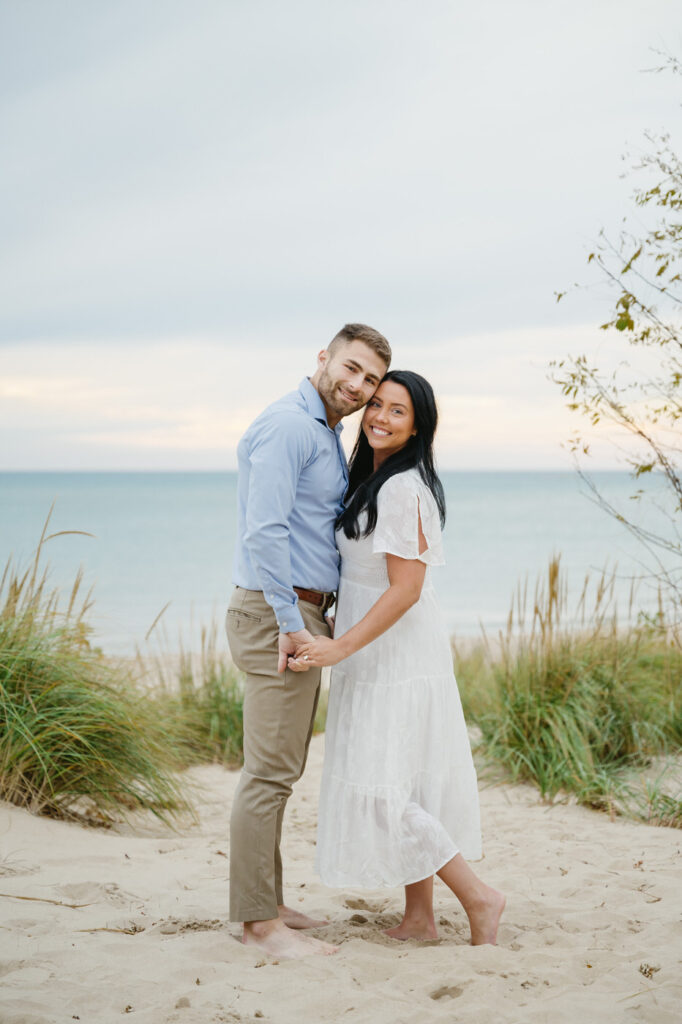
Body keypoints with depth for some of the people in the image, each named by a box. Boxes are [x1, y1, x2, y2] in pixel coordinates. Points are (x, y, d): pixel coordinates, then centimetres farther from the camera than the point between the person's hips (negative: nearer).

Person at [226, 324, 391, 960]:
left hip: (300, 616, 10)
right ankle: (259, 919, -2)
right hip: (276, 614, -10)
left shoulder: (325, 434, 19)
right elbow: (264, 530, -22)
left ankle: (264, 904, 22)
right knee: (270, 771, -7)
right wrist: (289, 621, -21)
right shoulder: (287, 424, -13)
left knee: (280, 769, 14)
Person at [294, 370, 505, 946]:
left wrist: (341, 647, -23)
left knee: (381, 789, -8)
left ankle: (478, 898, 1)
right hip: (380, 656, 10)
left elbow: (405, 590, -22)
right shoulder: (371, 480, 11)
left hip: (398, 658, -10)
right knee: (402, 788, 12)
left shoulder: (403, 489, -19)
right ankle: (419, 918, 18)